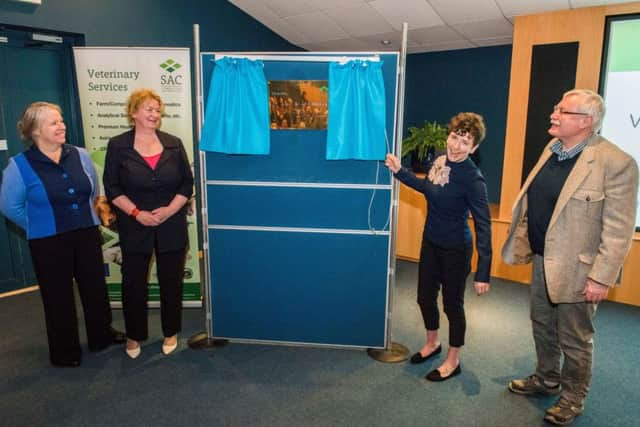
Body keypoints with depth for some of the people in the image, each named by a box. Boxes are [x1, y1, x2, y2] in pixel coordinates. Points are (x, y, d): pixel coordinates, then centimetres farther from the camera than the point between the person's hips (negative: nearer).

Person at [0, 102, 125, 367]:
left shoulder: (80, 155, -1)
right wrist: (41, 227, 5)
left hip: (87, 235, 4)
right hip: (49, 243, -3)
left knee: (95, 288, 15)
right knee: (59, 296, 9)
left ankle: (102, 336, 35)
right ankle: (64, 351, 27)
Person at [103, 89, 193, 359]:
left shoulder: (173, 144, 3)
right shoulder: (117, 146, -1)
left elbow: (187, 183, 2)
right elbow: (112, 188, -3)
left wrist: (170, 209, -12)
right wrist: (136, 213, -15)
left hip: (172, 227, 1)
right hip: (134, 228, -1)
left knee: (171, 281, 10)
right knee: (134, 283, 7)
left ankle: (171, 333, 28)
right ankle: (134, 335, 28)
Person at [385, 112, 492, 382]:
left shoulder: (472, 179, -25)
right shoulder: (439, 159, -4)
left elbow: (483, 226, -24)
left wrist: (483, 272, -26)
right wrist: (399, 172, 8)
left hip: (455, 249, -7)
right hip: (430, 242, 7)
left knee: (452, 304, 10)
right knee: (425, 296, 19)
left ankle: (453, 361, 32)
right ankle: (432, 343, 46)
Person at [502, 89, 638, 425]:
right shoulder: (551, 149, 4)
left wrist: (601, 277, -19)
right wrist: (522, 246, 15)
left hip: (575, 269, -7)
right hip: (542, 260, 7)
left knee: (574, 339, 11)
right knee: (542, 326, 22)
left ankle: (573, 398, 34)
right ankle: (547, 379, 45)